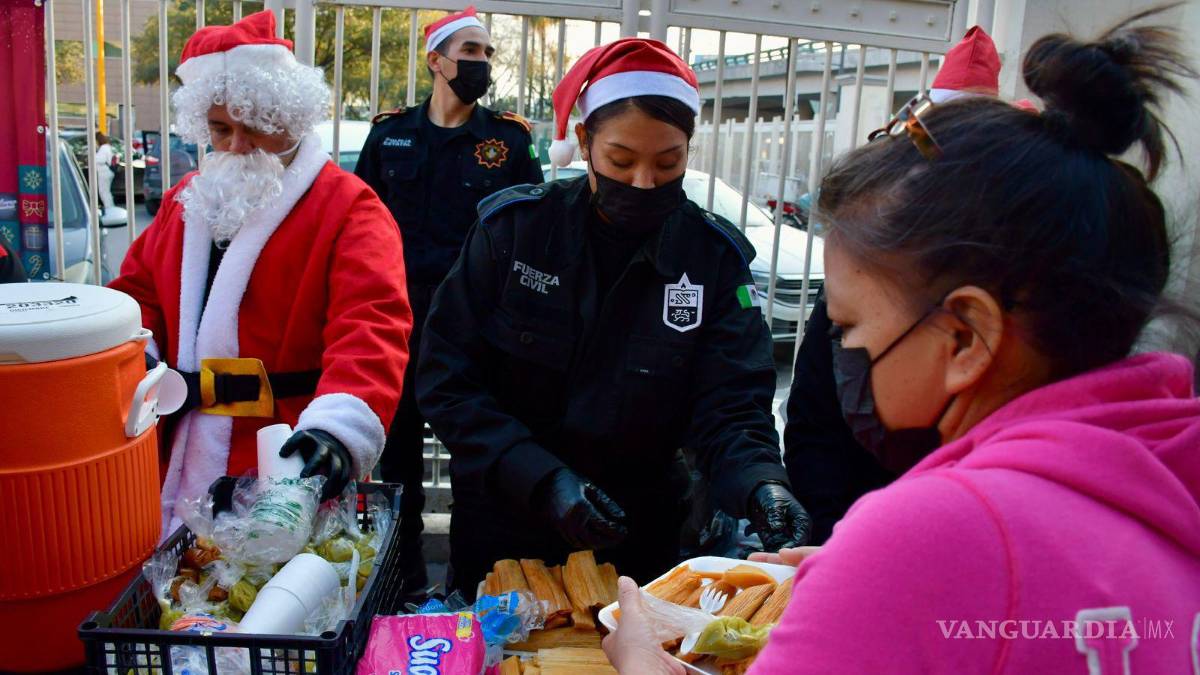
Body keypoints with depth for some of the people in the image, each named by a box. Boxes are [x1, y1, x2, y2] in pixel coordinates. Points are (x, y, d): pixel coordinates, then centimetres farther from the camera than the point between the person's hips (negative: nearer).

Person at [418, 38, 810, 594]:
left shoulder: (715, 257, -10)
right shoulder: (512, 228, -14)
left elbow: (728, 407, -12)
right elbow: (447, 380, -14)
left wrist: (761, 484, -33)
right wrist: (542, 479, -24)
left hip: (638, 537, 1)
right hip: (503, 527, 0)